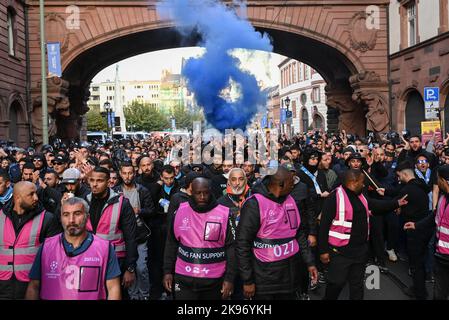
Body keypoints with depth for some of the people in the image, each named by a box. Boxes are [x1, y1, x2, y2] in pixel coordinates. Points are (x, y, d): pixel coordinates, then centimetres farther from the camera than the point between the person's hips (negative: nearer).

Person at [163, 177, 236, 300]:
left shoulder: (224, 214, -7)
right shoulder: (180, 212, 0)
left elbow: (231, 247, -5)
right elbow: (171, 244, 8)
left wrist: (229, 278, -8)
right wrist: (167, 271, 5)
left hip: (214, 280, -1)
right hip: (184, 279, 1)